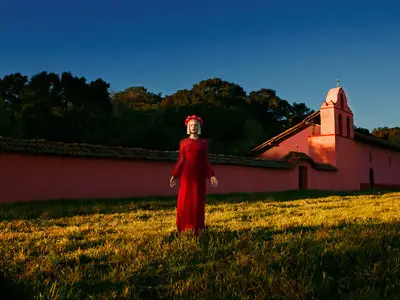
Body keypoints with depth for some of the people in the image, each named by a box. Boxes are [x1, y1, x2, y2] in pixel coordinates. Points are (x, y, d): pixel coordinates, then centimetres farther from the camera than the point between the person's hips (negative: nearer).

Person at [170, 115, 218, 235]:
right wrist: (174, 175, 0)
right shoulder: (183, 142, 6)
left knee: (198, 201, 2)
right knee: (184, 200, -3)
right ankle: (183, 228, 4)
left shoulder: (204, 142, 7)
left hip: (199, 175, 0)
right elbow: (180, 160, 5)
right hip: (186, 174, 0)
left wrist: (211, 175, -1)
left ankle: (198, 228, 8)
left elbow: (206, 161, 6)